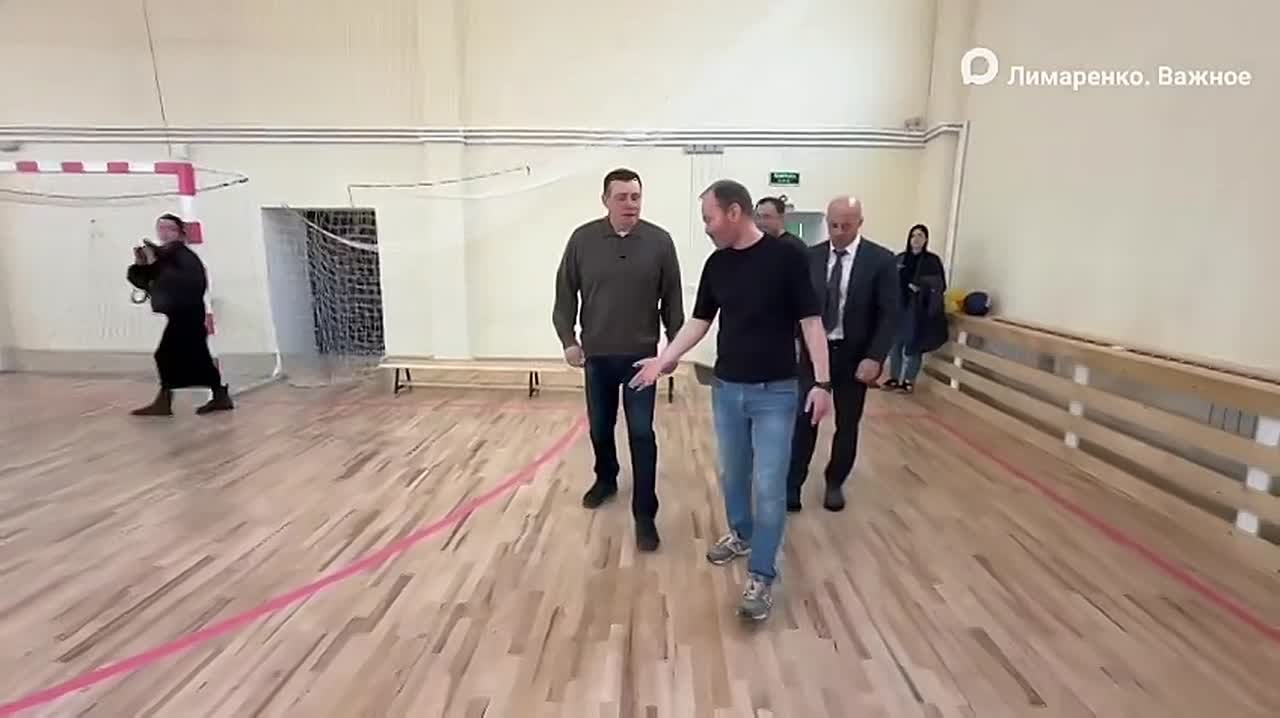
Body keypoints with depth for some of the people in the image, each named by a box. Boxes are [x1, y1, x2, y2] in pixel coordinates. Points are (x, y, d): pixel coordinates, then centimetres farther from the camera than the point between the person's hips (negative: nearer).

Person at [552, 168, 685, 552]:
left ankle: (645, 516, 7)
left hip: (641, 355, -2)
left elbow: (672, 299, 1)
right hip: (596, 354, 2)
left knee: (641, 434, -2)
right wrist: (567, 339, -3)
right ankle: (606, 479, 44)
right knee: (600, 427, 17)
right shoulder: (582, 240, -3)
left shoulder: (659, 241, -5)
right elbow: (565, 294, 3)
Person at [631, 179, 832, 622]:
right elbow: (700, 320, 11)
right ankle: (741, 535, 41)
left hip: (776, 392, -5)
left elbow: (810, 320, -10)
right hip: (726, 389, 5)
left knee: (769, 486, -1)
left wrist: (822, 382, -14)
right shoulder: (716, 264, 4)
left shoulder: (786, 256, -11)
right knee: (732, 475, 17)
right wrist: (664, 359, 5)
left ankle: (762, 576, 12)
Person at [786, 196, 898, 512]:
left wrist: (875, 358, -17)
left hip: (854, 356, -1)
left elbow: (889, 314, -8)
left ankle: (835, 484, 30)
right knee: (803, 420, 0)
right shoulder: (811, 256, 0)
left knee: (847, 424, 12)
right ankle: (792, 486, 12)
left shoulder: (880, 260, -7)